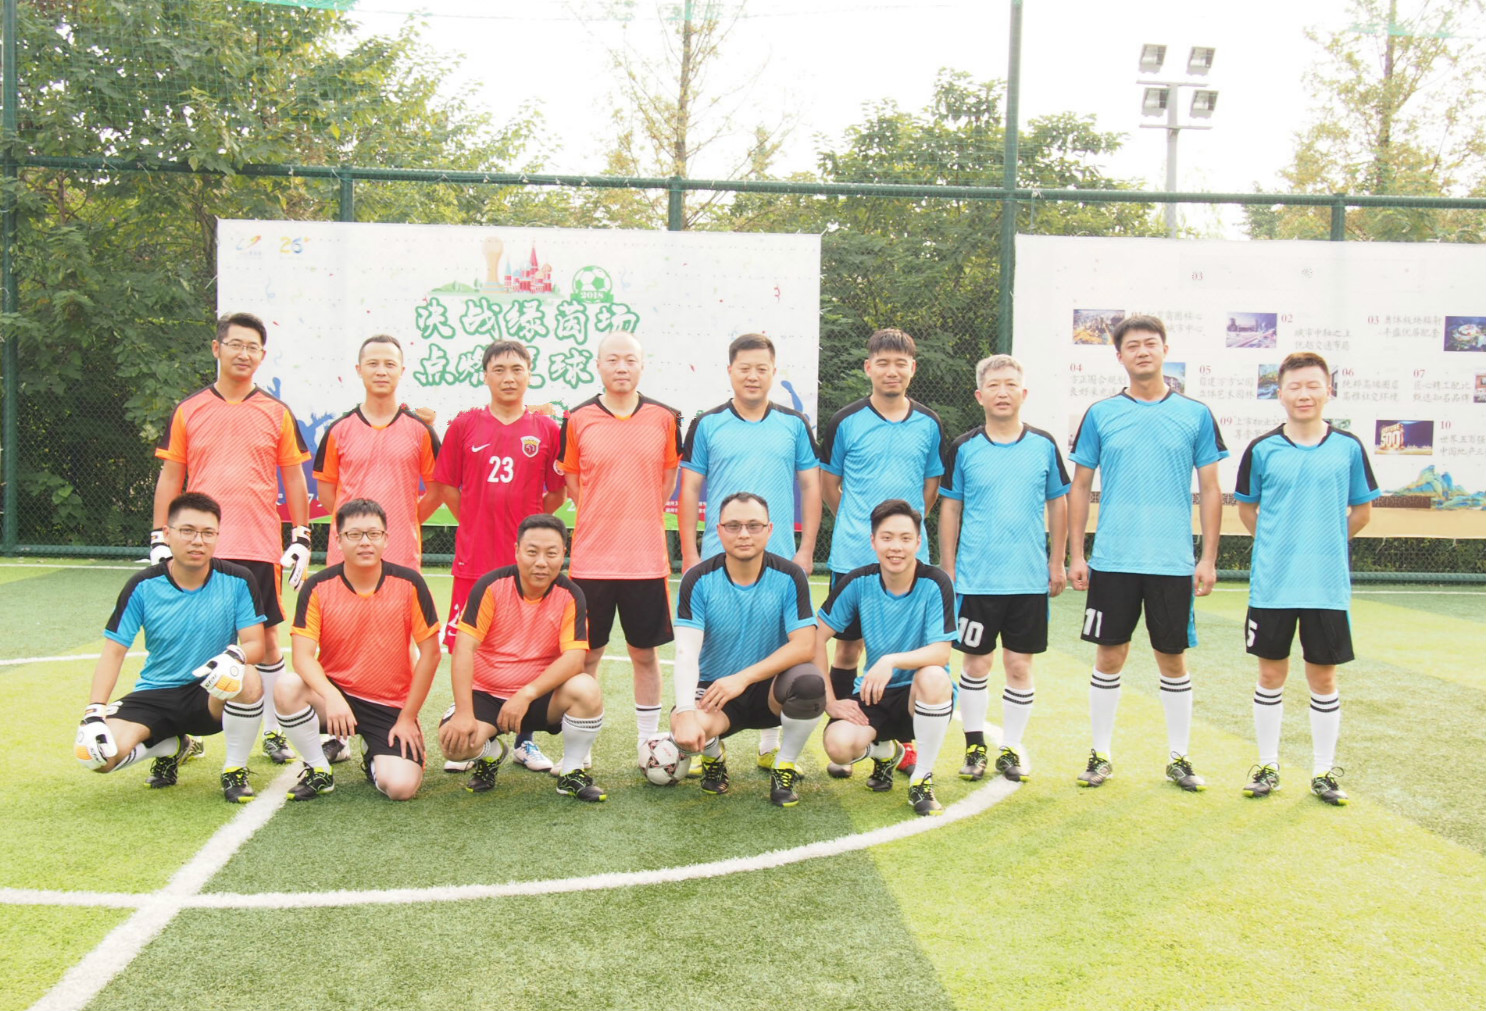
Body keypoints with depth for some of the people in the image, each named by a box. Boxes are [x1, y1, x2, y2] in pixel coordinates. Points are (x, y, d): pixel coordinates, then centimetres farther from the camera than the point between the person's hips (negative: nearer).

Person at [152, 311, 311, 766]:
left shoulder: (277, 413, 6)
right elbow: (169, 478, 8)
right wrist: (160, 540, 3)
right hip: (199, 547, 0)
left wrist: (301, 540, 2)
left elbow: (294, 480, 8)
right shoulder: (188, 411, 6)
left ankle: (273, 733, 15)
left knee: (265, 636, 5)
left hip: (260, 548, 0)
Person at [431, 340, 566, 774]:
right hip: (474, 559, 0)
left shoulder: (546, 429, 4)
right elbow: (447, 487, 9)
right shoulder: (464, 425, 5)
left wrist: (524, 522, 4)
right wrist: (479, 524, 6)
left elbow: (557, 494, 9)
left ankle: (525, 741, 18)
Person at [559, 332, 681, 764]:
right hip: (590, 559, 0)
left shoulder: (665, 418, 2)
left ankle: (649, 742, 21)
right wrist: (603, 521, 5)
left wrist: (638, 518, 8)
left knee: (645, 653, 9)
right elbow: (572, 483, 10)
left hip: (647, 558, 1)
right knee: (586, 655, 6)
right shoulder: (577, 419, 1)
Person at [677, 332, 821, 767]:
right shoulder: (707, 425, 3)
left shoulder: (795, 425, 6)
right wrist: (689, 552, -1)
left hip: (780, 560, 1)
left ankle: (771, 745, 18)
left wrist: (806, 549, 2)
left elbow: (811, 487, 9)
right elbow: (689, 489, 5)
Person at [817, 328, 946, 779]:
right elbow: (829, 484, 9)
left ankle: (902, 740, 19)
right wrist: (859, 525, 8)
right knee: (849, 644, 3)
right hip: (853, 556, -2)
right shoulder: (845, 422, -2)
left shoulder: (929, 424, 5)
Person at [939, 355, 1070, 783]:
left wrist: (1057, 562, 8)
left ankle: (1011, 748, 19)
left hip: (1029, 579, 1)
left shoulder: (1043, 445, 2)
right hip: (975, 579, -1)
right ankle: (975, 746, 20)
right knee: (976, 664, 6)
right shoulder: (964, 448, 0)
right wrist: (947, 570, 2)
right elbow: (950, 508, 5)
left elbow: (1058, 503, 10)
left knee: (1019, 665, 6)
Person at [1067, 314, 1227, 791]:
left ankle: (1179, 757, 21)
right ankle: (1101, 755, 18)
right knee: (1109, 657, 6)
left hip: (1174, 563, 0)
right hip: (1112, 560, 0)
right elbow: (1080, 487, 7)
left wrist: (1209, 558, 0)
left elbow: (1211, 490, 6)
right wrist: (1076, 554, 1)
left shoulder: (1195, 415, 3)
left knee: (1173, 660, 8)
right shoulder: (1100, 415, 3)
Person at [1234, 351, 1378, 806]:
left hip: (1328, 585, 0)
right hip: (1272, 584, 0)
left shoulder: (1347, 447, 0)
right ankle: (1268, 766, 21)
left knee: (1323, 678, 7)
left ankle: (1324, 772, 20)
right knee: (1270, 674, 8)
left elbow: (1362, 511, 11)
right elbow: (1246, 509, 12)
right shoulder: (1262, 450, -1)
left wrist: (1326, 542, 5)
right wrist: (1280, 544, 4)